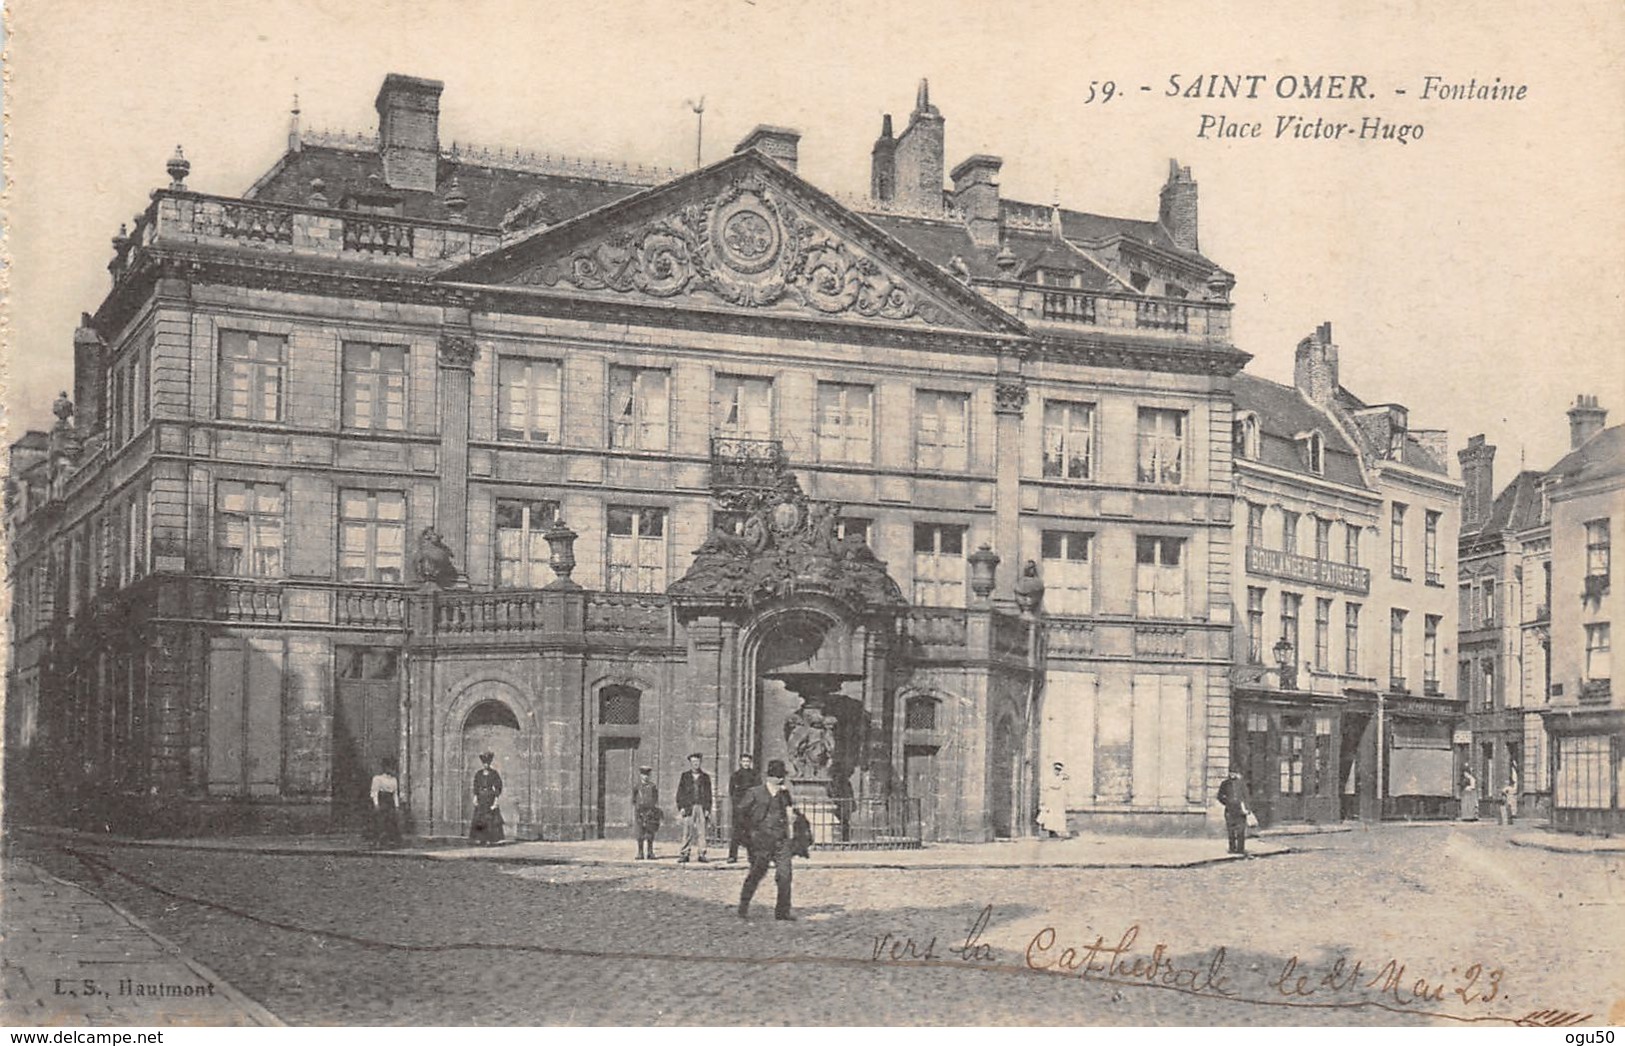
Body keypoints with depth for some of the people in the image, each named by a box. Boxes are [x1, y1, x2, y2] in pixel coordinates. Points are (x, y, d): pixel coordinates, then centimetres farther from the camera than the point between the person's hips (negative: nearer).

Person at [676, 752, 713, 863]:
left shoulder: (705, 777, 12)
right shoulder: (685, 776, 11)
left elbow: (709, 794, 12)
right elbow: (680, 793, 8)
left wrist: (708, 809, 3)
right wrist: (681, 807, -2)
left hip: (702, 807, 1)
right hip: (688, 807, -1)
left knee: (701, 831, -4)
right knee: (687, 832, -4)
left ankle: (701, 854, -1)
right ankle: (685, 854, -3)